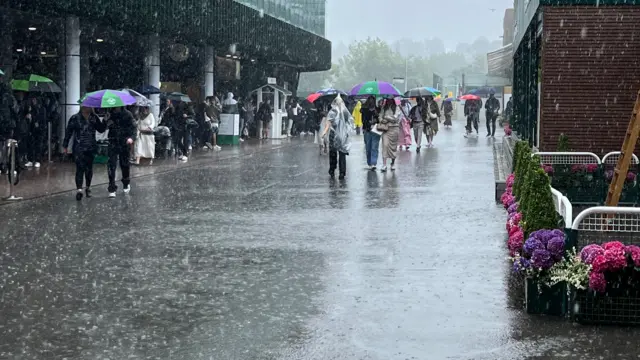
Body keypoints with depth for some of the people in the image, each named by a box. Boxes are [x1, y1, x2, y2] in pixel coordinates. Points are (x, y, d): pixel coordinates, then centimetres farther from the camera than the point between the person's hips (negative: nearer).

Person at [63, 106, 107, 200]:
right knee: (80, 168, -13)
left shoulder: (94, 118, 8)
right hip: (79, 148, -4)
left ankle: (88, 188, 27)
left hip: (91, 148, 4)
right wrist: (65, 146, 0)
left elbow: (101, 129, 7)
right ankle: (79, 189, -18)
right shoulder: (75, 118, -2)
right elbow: (68, 132, 1)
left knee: (89, 168, 12)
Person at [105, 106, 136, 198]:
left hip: (124, 143, -1)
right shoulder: (110, 115, 3)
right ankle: (112, 189, -5)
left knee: (125, 164, 13)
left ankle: (126, 185, 37)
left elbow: (133, 127, -4)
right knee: (112, 166, -8)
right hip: (113, 143, 1)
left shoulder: (127, 114, -3)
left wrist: (131, 137, -22)